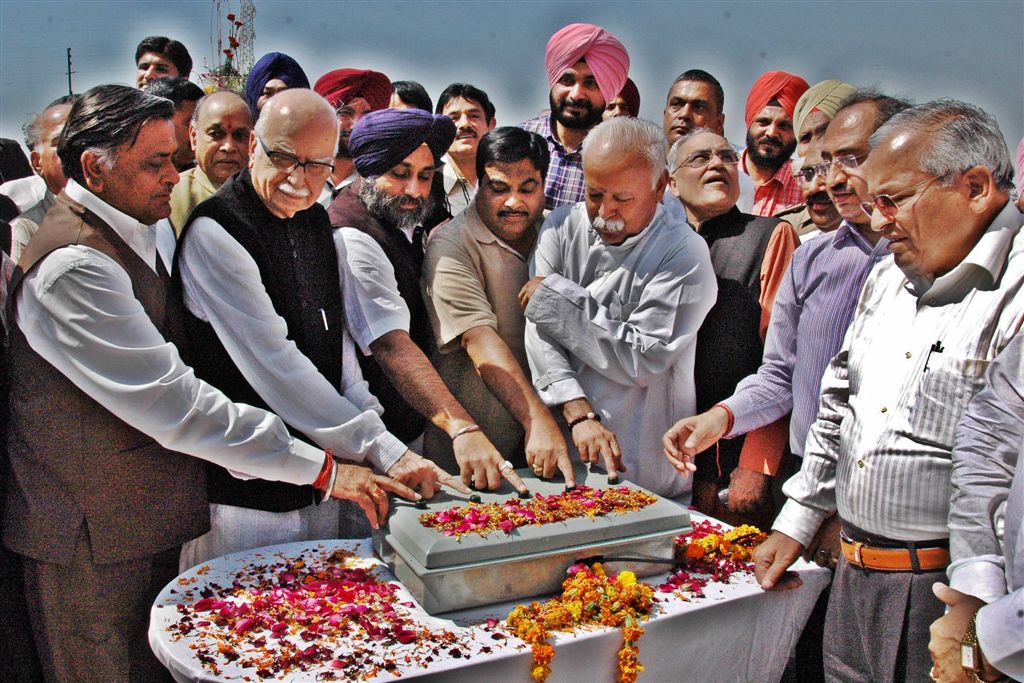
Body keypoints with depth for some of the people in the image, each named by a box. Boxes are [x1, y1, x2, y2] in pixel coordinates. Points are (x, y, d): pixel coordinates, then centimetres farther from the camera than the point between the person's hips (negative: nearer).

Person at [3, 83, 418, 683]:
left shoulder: (130, 237, 10)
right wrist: (324, 469, -27)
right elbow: (173, 402, -29)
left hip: (150, 522, 9)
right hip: (94, 543, -9)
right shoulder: (71, 267, -23)